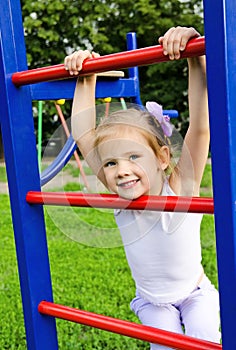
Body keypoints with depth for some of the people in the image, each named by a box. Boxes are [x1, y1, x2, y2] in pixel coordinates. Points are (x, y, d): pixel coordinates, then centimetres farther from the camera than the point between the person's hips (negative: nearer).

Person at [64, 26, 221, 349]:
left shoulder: (180, 187, -27)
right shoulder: (121, 195, -19)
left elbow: (200, 128, -39)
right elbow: (84, 137, -21)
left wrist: (195, 57, -49)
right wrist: (85, 79, -24)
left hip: (195, 293, -2)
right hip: (152, 302, 2)